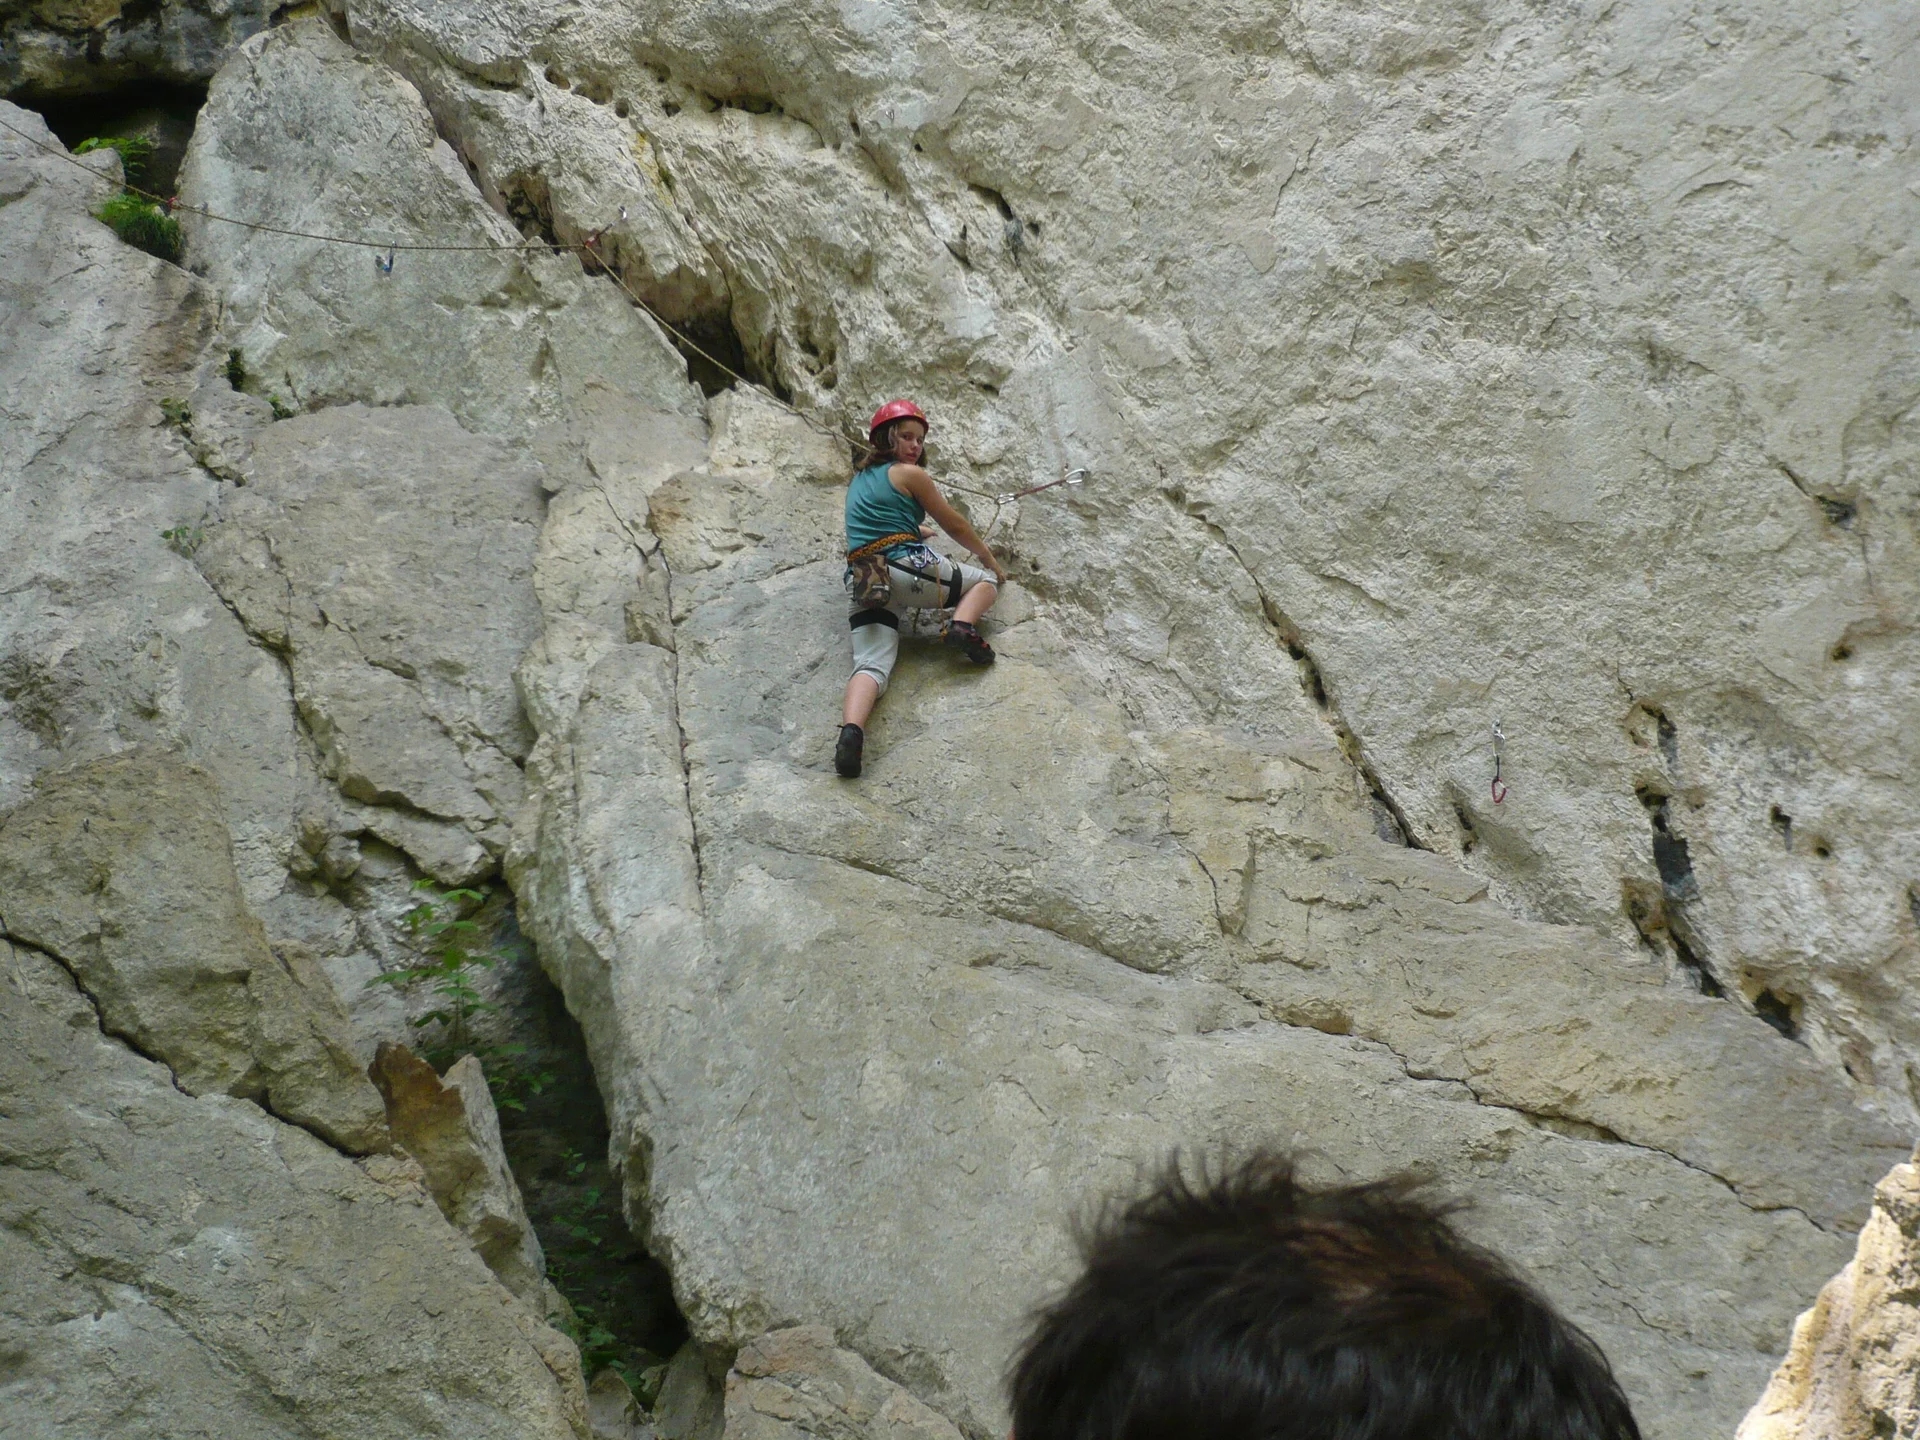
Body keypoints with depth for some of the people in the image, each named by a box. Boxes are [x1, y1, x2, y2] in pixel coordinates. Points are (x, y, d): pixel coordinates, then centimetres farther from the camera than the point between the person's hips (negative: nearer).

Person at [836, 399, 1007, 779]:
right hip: (910, 568, -5)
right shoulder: (909, 475, 4)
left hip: (861, 584, 5)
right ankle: (963, 625, -14)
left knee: (871, 664, -13)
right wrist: (990, 558, 26)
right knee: (987, 579, 18)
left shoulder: (859, 478, 25)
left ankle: (851, 730, -44)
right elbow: (955, 526, 11)